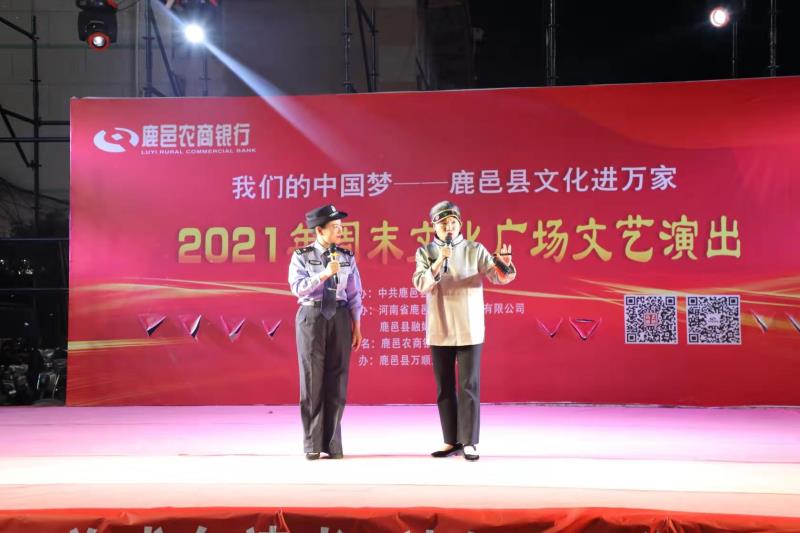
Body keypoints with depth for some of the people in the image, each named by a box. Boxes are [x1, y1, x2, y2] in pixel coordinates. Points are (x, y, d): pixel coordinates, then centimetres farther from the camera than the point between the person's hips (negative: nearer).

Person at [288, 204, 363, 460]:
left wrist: (357, 327, 4)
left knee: (336, 380, 2)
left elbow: (354, 295, 8)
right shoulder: (302, 256, 0)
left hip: (340, 318, 2)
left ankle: (333, 444, 11)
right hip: (312, 317, -2)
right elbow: (297, 287, -13)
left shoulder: (347, 258, 8)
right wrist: (324, 274, -23)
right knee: (312, 379, 0)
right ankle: (313, 444, 9)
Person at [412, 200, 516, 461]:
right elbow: (420, 284, -11)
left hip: (469, 329, -2)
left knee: (469, 386, -3)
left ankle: (469, 442, 2)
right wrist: (439, 262, -25)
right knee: (444, 388, 8)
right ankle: (452, 440, 18)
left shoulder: (475, 250, 0)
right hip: (439, 330, 2)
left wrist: (504, 263, -31)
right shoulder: (425, 252, 3)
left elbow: (499, 277, -9)